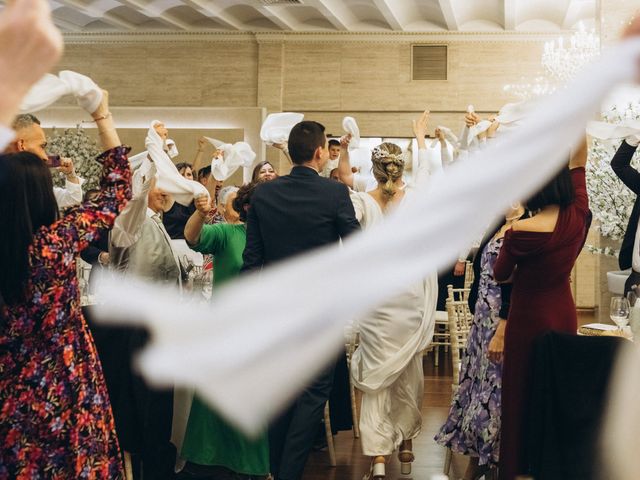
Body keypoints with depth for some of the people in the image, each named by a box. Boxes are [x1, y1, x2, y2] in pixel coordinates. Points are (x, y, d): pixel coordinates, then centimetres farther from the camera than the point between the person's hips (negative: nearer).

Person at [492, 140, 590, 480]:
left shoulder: (520, 233, -22)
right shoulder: (578, 217, -10)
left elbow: (500, 275, -4)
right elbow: (579, 160, 2)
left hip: (529, 319, -5)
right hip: (565, 314, 5)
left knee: (522, 395, 7)